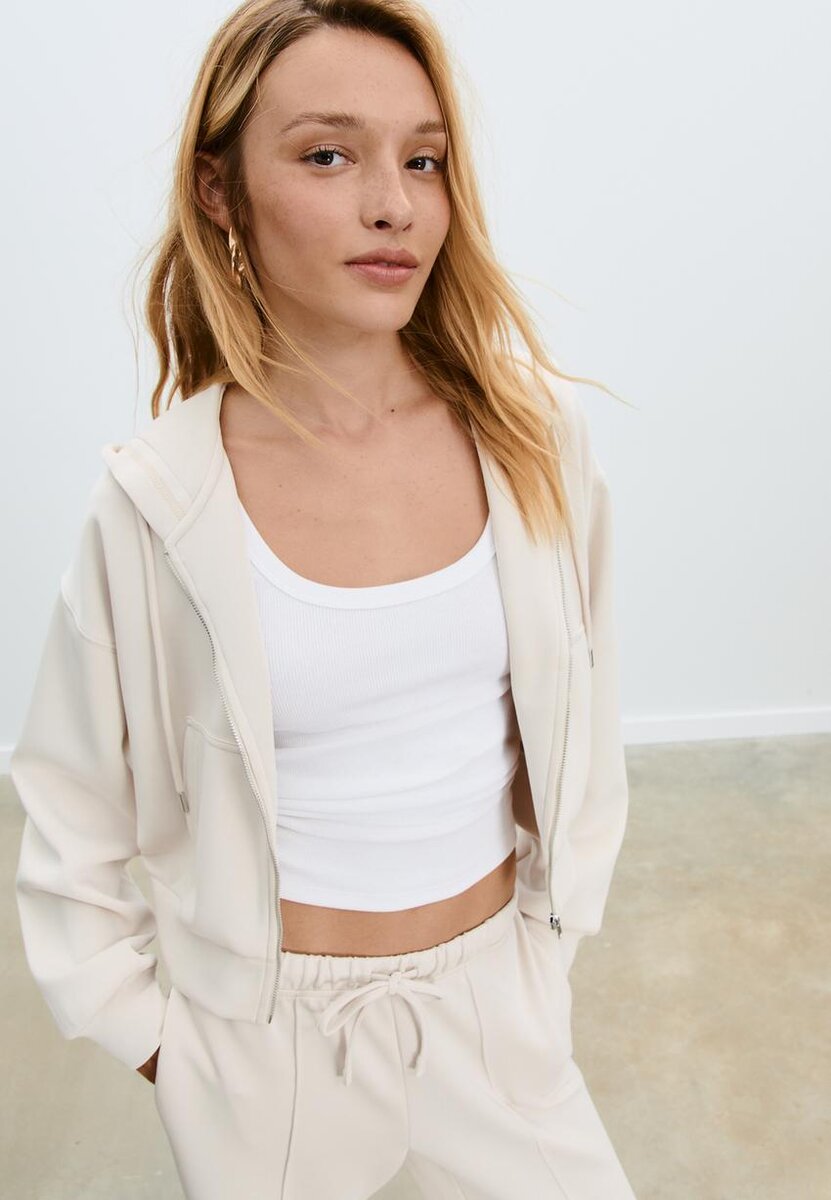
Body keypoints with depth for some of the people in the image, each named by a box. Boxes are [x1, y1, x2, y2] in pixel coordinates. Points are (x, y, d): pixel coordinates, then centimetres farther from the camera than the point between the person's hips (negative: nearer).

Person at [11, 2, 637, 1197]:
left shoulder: (536, 439, -12)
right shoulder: (154, 503, -17)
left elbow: (580, 721, 1)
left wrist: (554, 925, 6)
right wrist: (144, 1032, -2)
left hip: (495, 1001, 2)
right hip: (268, 1026, -1)